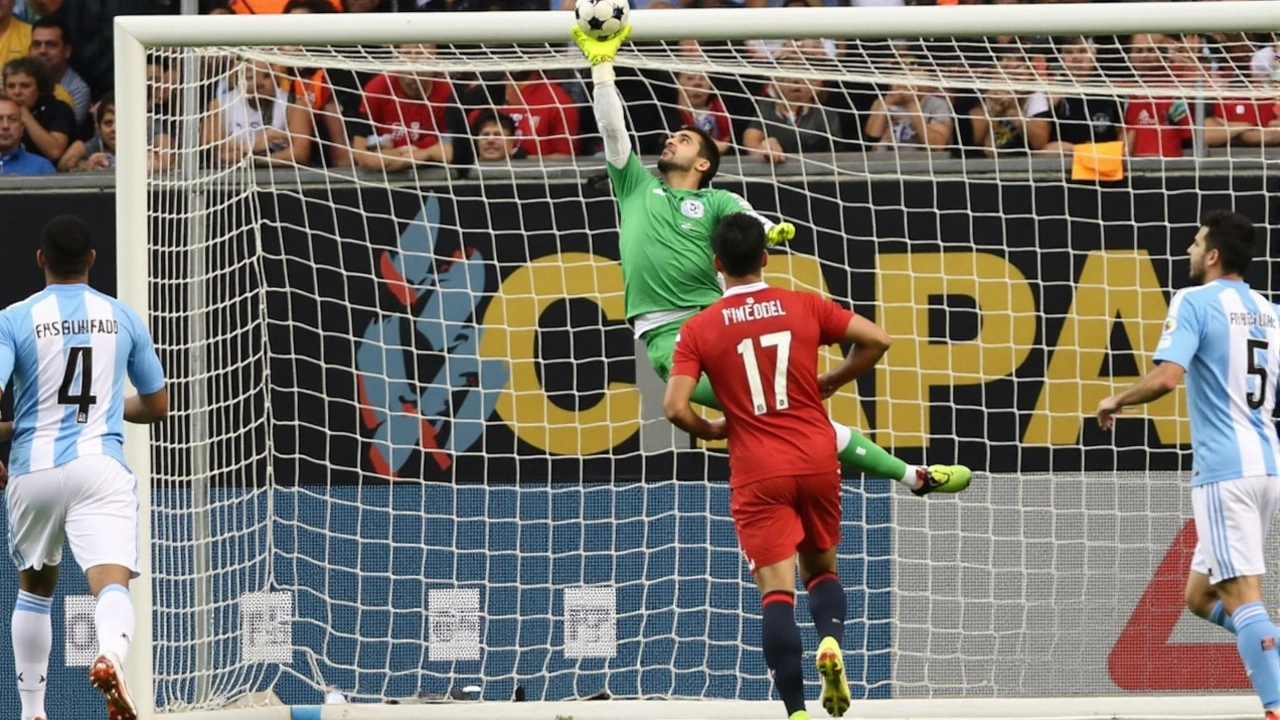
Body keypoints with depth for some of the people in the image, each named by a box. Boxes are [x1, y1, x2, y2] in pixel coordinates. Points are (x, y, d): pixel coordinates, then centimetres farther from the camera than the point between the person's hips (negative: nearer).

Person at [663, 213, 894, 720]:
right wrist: (830, 383, 12)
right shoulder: (805, 307, 2)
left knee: (776, 592, -4)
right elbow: (876, 340, -2)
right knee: (821, 568, 20)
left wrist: (709, 431, 10)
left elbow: (675, 407, -10)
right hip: (817, 461, 2)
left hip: (758, 474, -2)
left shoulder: (699, 330, -2)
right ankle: (830, 641, -11)